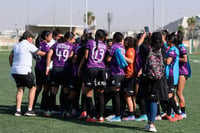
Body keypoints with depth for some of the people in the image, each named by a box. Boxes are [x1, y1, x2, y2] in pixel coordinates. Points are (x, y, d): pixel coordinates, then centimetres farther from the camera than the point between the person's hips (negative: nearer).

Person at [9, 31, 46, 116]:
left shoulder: (16, 46, 14)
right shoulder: (28, 45, -7)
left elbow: (11, 57, 20)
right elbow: (41, 53, -3)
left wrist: (12, 66, 28)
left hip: (15, 71, 7)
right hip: (24, 71, -7)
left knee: (20, 89, 13)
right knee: (32, 88, 7)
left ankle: (18, 110, 5)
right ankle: (29, 110, 4)